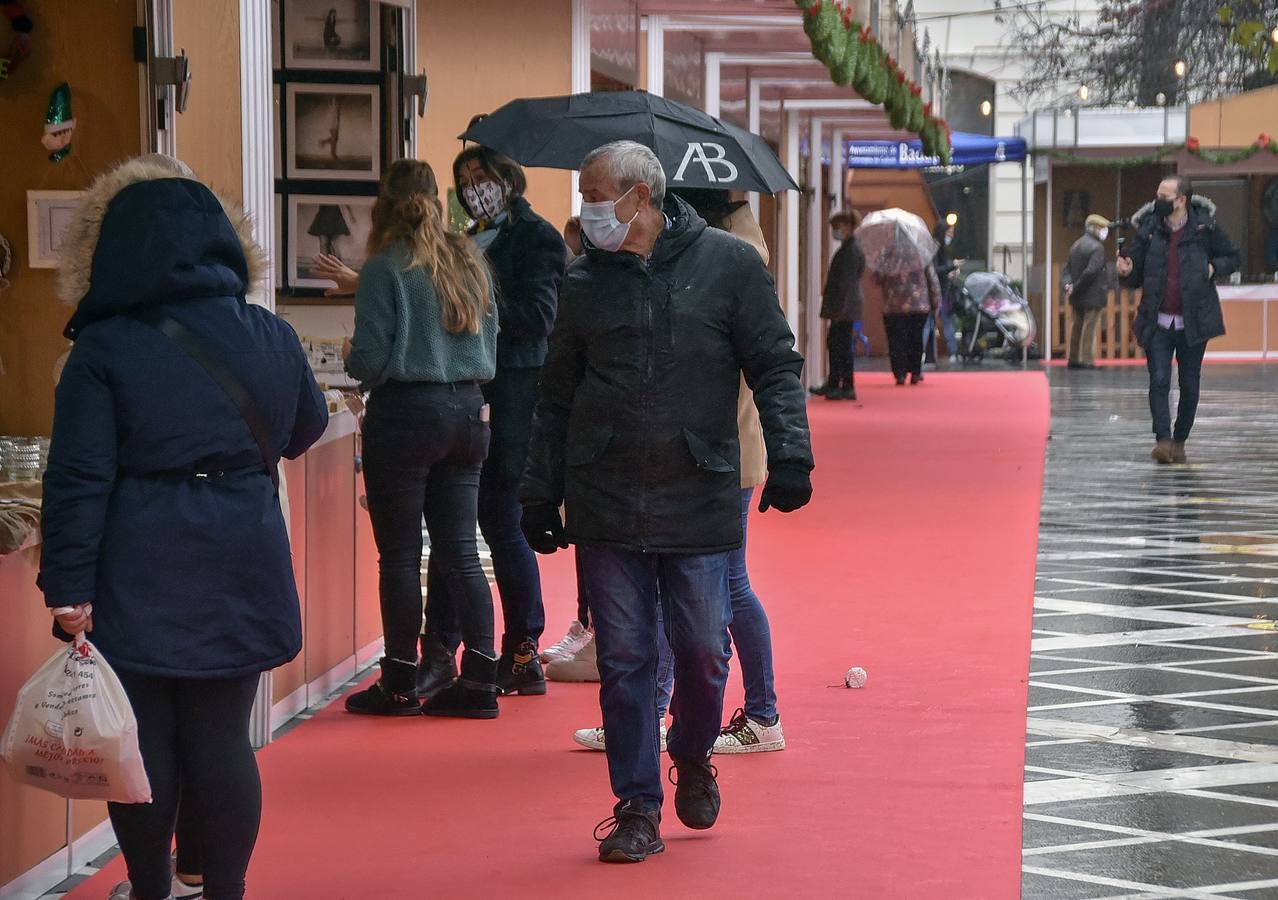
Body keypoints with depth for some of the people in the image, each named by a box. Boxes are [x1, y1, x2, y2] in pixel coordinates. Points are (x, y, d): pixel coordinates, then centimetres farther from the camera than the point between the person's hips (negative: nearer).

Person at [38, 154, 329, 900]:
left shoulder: (103, 350, -8)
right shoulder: (272, 339, 2)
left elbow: (80, 482, -11)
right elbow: (305, 431, 20)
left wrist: (69, 588, -8)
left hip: (139, 578, -3)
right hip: (241, 571, 3)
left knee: (145, 738, 7)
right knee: (222, 739, 8)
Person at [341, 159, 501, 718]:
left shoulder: (386, 267, -10)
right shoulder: (469, 261, 8)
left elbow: (371, 361, -13)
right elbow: (490, 343, 13)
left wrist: (350, 356, 8)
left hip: (405, 413, -6)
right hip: (466, 411, 6)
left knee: (399, 556, 2)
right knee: (459, 552, 9)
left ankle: (400, 684, 7)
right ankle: (478, 678, 6)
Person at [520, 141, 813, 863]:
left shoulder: (728, 264, 0)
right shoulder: (585, 282, 8)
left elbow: (775, 368, 1)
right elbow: (557, 398, 13)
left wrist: (790, 455, -11)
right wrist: (541, 496, 10)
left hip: (701, 500, -2)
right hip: (605, 506, 2)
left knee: (704, 651, 3)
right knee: (624, 660, 2)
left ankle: (693, 758, 32)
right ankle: (638, 807, 11)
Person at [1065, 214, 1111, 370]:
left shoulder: (1076, 245, 12)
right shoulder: (1097, 247, -15)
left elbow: (1068, 267, 9)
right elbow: (1091, 271, -23)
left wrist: (1069, 284, -5)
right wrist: (1076, 287, -14)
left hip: (1078, 298, 8)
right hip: (1093, 295, -8)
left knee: (1077, 326, 14)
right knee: (1090, 327, -4)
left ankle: (1074, 359, 20)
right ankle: (1087, 360, -4)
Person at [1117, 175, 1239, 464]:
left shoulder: (1204, 228, -3)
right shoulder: (1149, 230, 1)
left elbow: (1232, 258, 10)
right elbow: (1136, 274, 7)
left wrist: (1213, 269, -10)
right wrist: (1126, 270, -15)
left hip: (1193, 322, 0)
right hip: (1158, 323, 0)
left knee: (1189, 385, 8)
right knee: (1159, 381, -11)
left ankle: (1179, 441, 20)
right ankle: (1162, 440, -14)